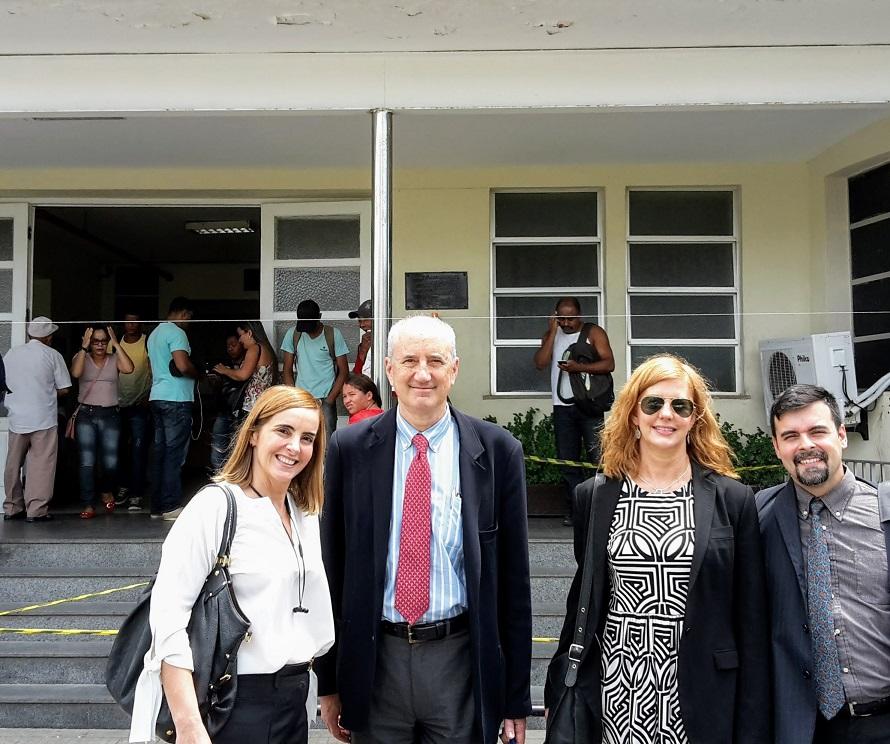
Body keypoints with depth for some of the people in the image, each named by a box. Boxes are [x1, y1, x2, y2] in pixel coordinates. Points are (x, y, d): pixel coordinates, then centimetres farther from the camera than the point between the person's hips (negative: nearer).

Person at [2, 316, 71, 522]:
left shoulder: (11, 353, 7)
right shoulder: (52, 355, -4)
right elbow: (64, 389, -3)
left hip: (17, 418, 4)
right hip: (44, 419, -4)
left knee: (13, 465, 13)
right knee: (41, 465, -1)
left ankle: (12, 508, 20)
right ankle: (36, 510, -2)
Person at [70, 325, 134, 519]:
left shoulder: (114, 359, 7)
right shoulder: (81, 358, 6)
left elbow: (128, 368, -15)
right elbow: (76, 373, -16)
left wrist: (116, 343, -11)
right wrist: (84, 347, -15)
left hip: (110, 415, 1)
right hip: (86, 415, 0)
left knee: (110, 462, 0)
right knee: (87, 462, -4)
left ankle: (107, 491, 31)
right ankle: (88, 505, 4)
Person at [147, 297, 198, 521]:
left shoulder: (154, 333, 20)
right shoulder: (176, 333, -11)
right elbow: (183, 366, -22)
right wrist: (199, 373, -5)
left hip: (157, 397, 9)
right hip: (176, 399, -9)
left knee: (160, 451, 10)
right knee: (174, 453, -6)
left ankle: (157, 505, 14)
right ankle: (171, 506, -4)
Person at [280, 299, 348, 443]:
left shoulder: (334, 335, -1)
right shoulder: (292, 334, 4)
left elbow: (343, 372, 0)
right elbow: (287, 370, 9)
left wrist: (329, 400, -7)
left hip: (325, 400, -2)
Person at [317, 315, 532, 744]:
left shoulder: (498, 451, -6)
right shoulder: (349, 449, -3)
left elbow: (513, 580, -2)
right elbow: (331, 568, 2)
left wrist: (516, 697, 0)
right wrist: (329, 682, 4)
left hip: (462, 660, -1)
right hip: (375, 660, 1)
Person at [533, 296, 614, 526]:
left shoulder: (593, 332, 1)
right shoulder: (552, 334, 12)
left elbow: (609, 364, -8)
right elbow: (541, 363, -2)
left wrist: (579, 367, -20)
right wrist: (552, 332, -7)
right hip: (562, 406, 4)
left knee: (598, 458, -6)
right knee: (567, 461, 6)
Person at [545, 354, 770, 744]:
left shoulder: (733, 499, -2)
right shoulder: (593, 497, 0)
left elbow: (750, 619, 0)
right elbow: (576, 600, 6)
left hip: (700, 695, 0)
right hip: (614, 691, 1)